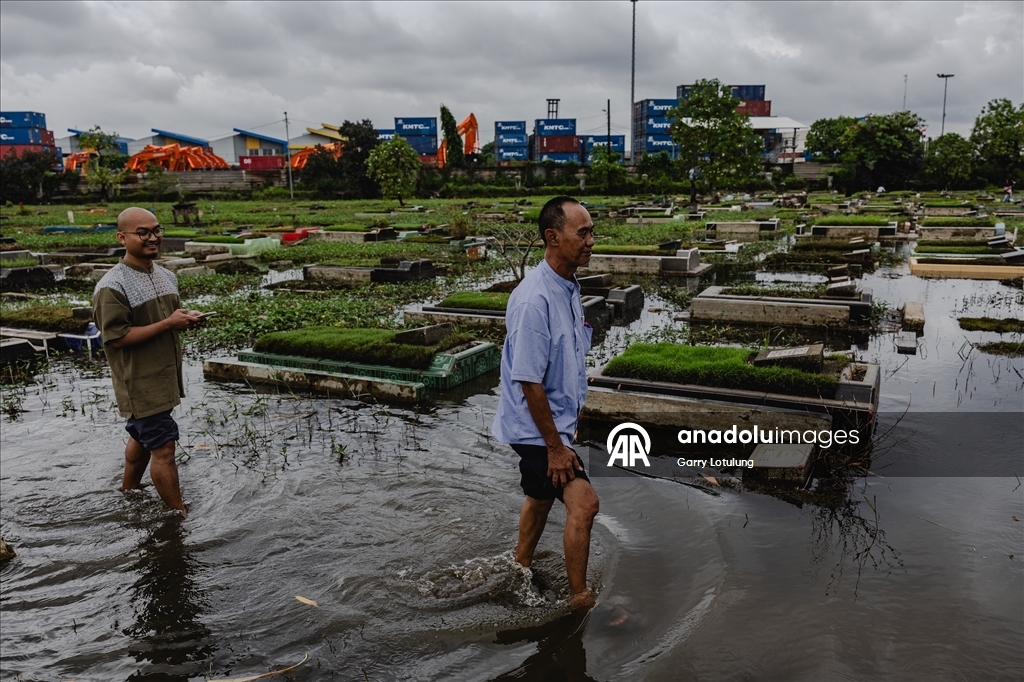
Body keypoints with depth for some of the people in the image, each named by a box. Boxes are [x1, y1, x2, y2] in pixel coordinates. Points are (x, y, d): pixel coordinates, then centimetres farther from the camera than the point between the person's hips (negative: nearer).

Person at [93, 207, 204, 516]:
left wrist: (187, 319, -2)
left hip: (165, 376, 8)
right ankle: (180, 514, 4)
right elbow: (116, 338, -21)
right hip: (140, 383, -8)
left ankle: (128, 492, 44)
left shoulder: (166, 276, 8)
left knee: (142, 437, 24)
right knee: (163, 447, -6)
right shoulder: (112, 287, -18)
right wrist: (168, 323, -23)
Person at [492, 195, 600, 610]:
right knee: (583, 502, -11)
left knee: (541, 496, 23)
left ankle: (520, 573, 44)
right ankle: (579, 598, 6)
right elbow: (529, 381, -25)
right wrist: (555, 446, -21)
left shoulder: (568, 288, 4)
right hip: (535, 428, -10)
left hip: (554, 421, 10)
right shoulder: (535, 299, -26)